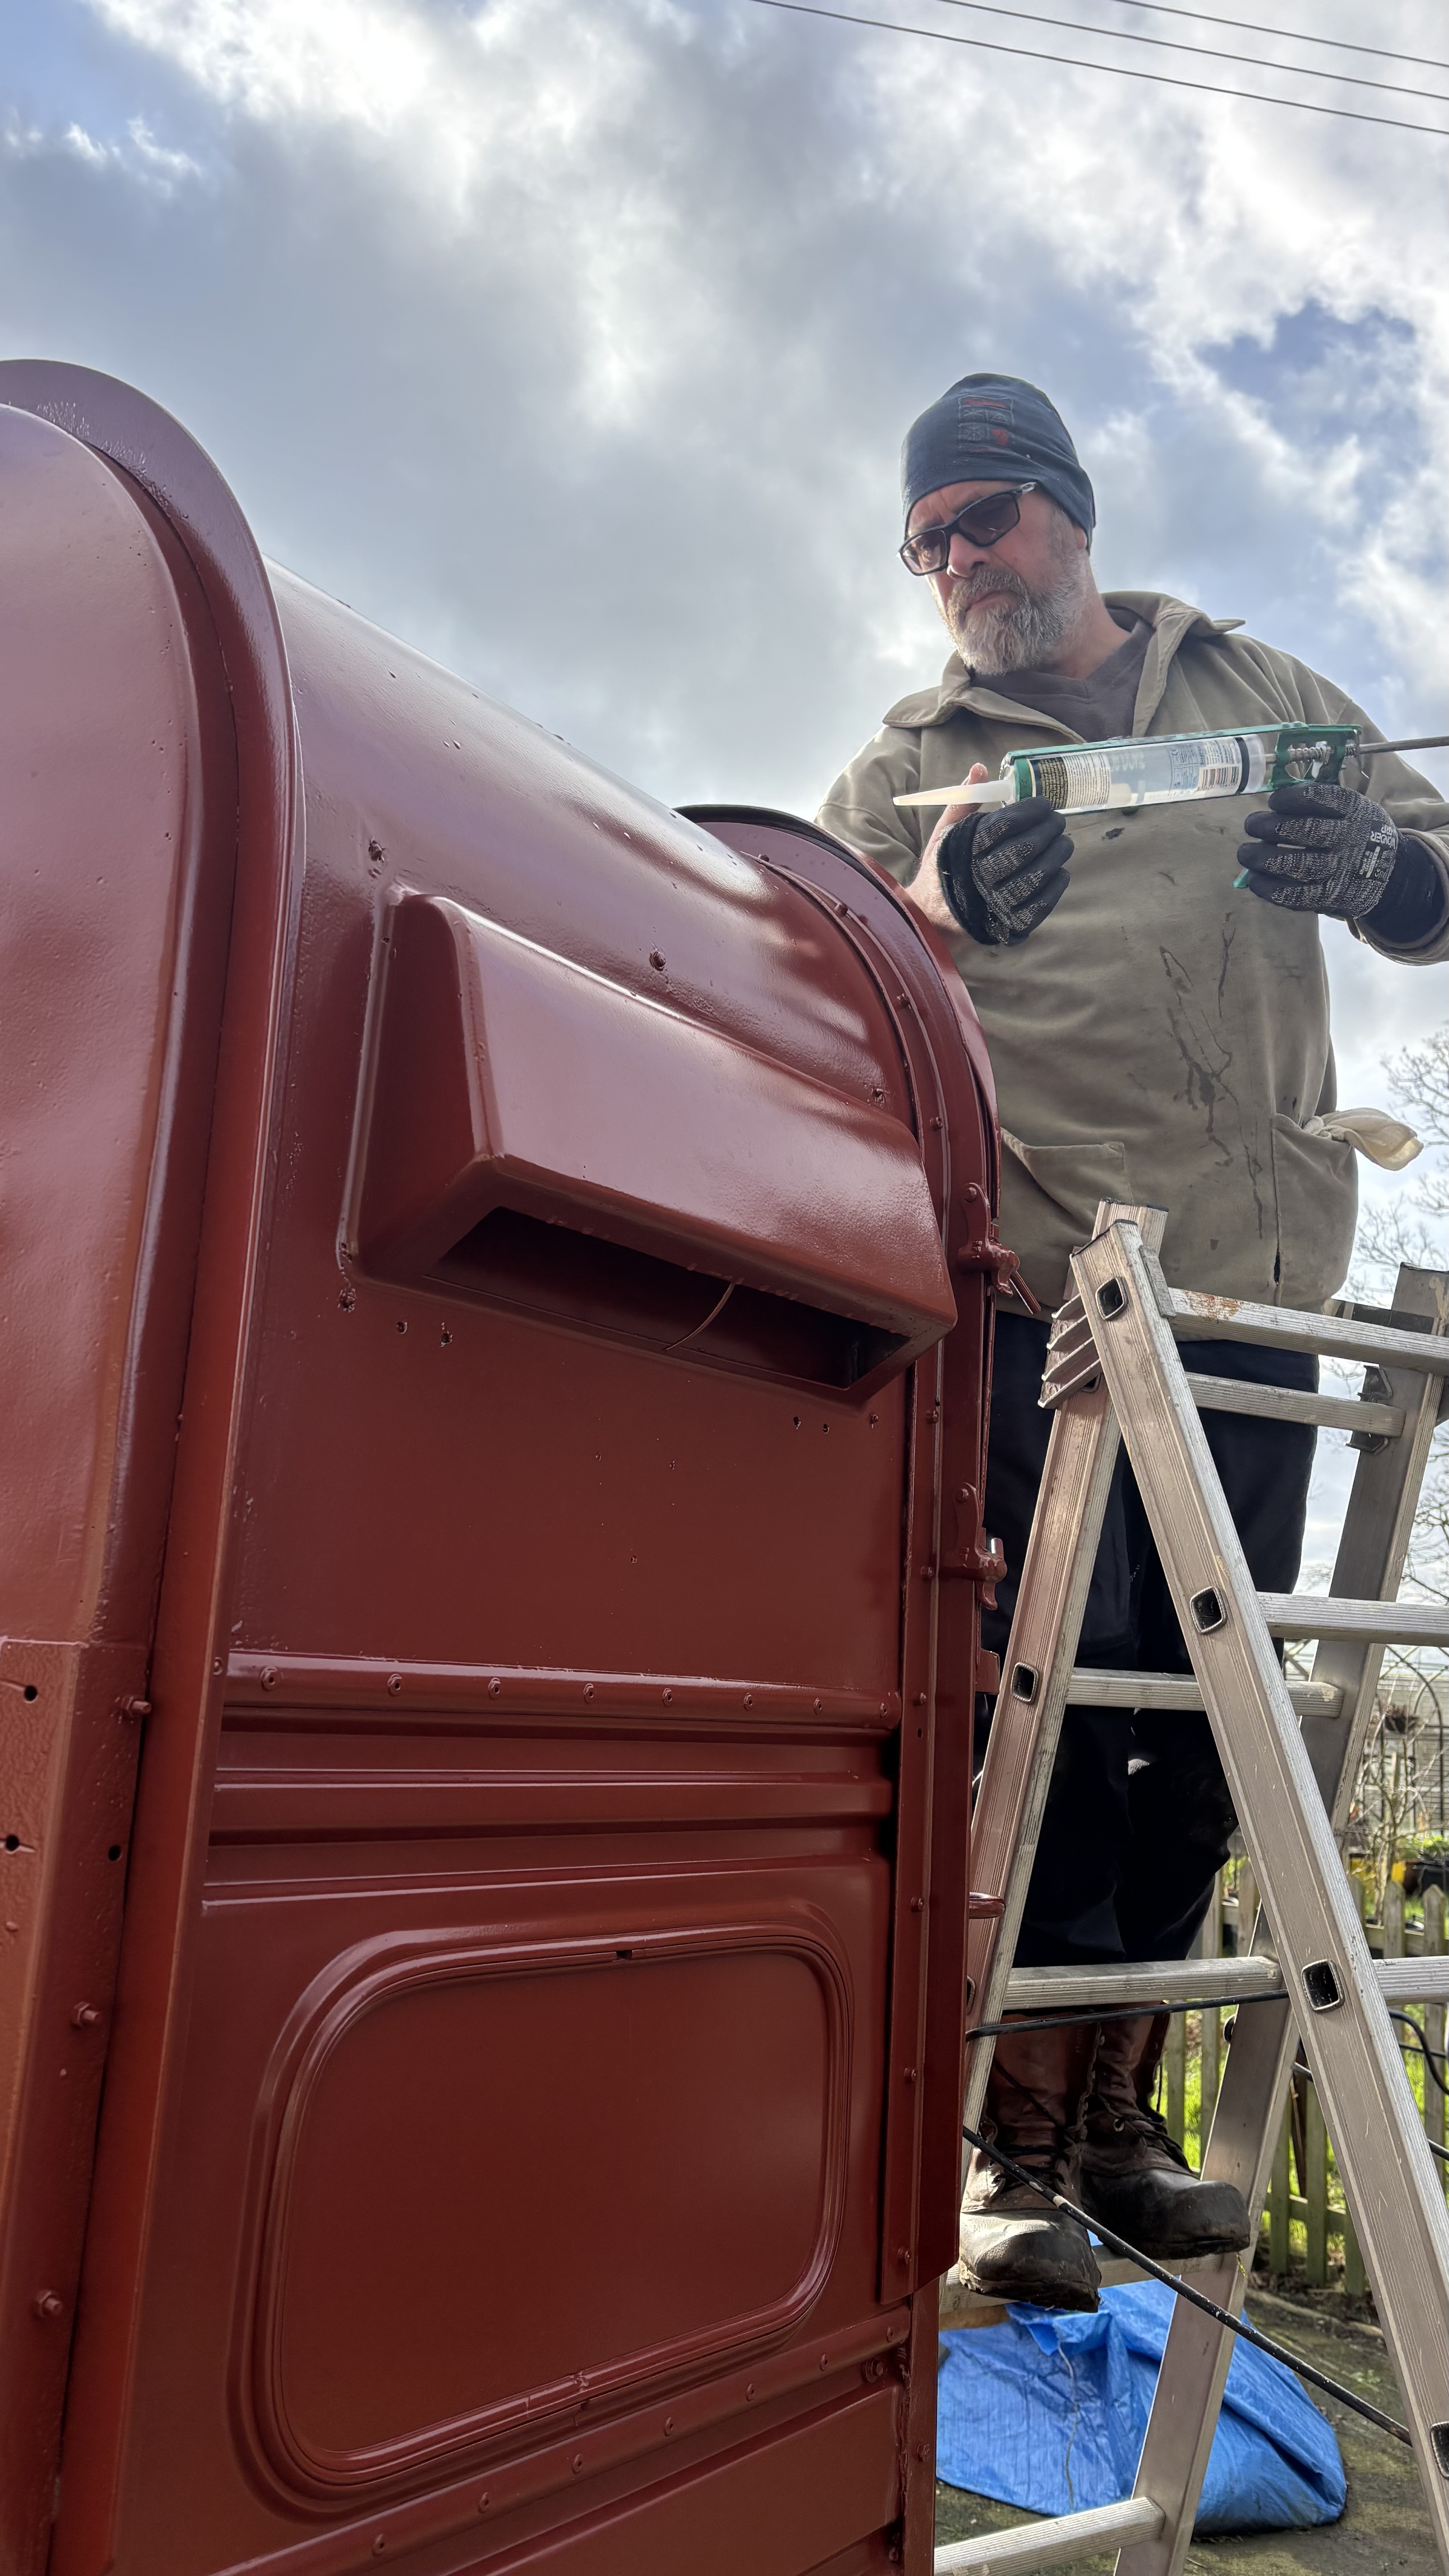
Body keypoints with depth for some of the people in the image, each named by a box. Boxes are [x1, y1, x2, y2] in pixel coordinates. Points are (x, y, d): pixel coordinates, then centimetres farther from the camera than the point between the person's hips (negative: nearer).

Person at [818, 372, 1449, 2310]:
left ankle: (1120, 2109, 22)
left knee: (1201, 1716, 7)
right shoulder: (905, 769, 14)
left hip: (1256, 1282, 3)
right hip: (1032, 1284, -3)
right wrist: (929, 915, -22)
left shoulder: (1261, 692, 20)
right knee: (1049, 1695, -9)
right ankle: (1013, 2137, 5)